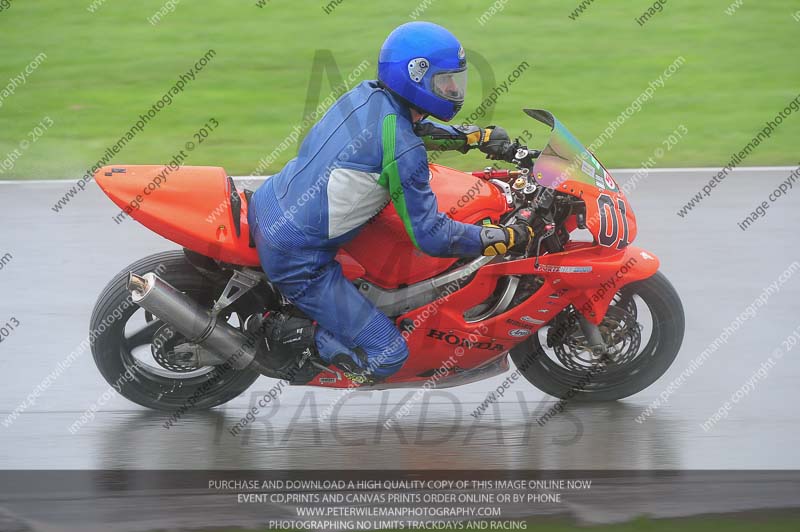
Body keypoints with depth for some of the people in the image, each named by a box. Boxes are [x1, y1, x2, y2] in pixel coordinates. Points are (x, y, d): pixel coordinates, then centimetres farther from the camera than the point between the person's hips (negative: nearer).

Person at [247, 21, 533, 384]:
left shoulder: (366, 94, 2)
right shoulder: (403, 150, -21)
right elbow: (430, 237, -17)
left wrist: (478, 136, 22)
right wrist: (507, 238, -8)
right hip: (296, 258, -8)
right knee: (386, 358, -5)